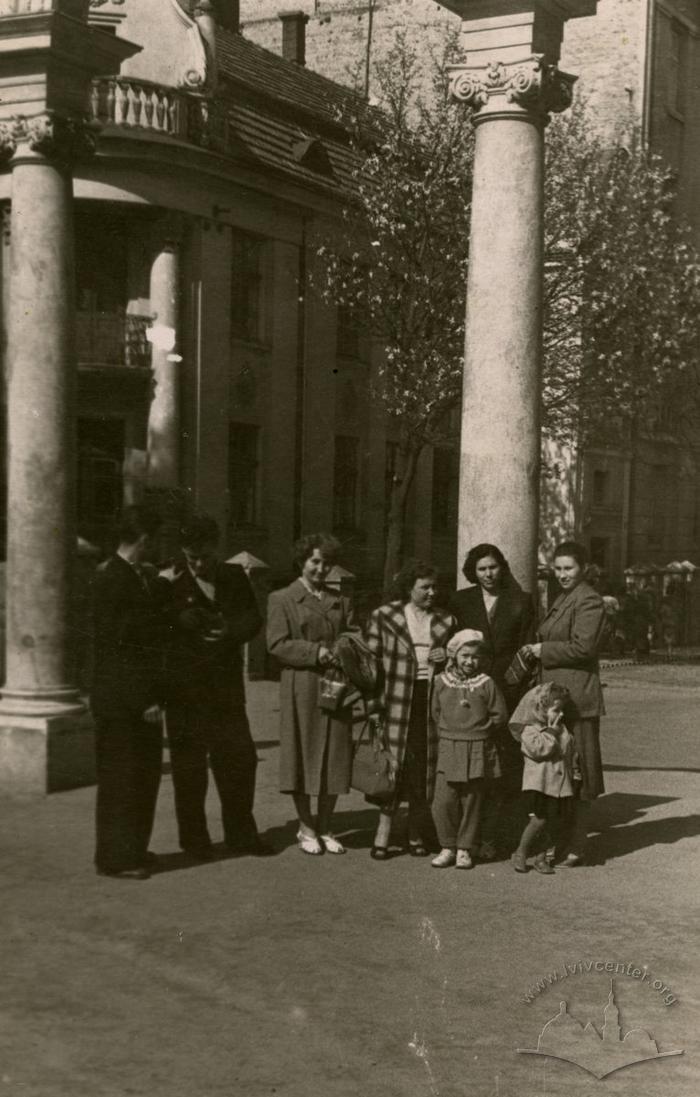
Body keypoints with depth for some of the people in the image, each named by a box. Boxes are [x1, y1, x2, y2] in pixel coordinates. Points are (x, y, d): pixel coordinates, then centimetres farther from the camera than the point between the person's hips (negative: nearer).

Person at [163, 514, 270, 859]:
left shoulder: (235, 577, 7)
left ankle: (240, 833, 22)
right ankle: (193, 839, 16)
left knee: (239, 759, 8)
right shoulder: (170, 582, -4)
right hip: (185, 688, -3)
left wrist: (230, 631, -14)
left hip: (227, 686, 4)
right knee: (189, 765, 3)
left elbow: (253, 618, 6)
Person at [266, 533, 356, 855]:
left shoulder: (339, 602, 17)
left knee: (335, 757, 4)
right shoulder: (282, 599, 3)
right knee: (303, 754, 2)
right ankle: (306, 828, 14)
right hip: (301, 687, -4)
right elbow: (277, 644, -6)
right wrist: (315, 652, -15)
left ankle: (324, 828, 16)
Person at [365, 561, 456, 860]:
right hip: (397, 701, -3)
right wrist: (373, 698, -5)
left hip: (432, 701, 3)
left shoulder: (445, 621, 13)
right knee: (393, 763, -7)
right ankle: (382, 835, 1)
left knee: (425, 768, 3)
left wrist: (447, 658, 2)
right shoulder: (384, 616, 4)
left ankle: (416, 835, 14)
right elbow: (371, 659, 4)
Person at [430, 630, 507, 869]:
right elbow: (436, 712, 15)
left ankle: (464, 849, 16)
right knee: (443, 801, -5)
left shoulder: (486, 684, -2)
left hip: (477, 751, -1)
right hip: (448, 749, 1)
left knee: (471, 802, 5)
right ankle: (448, 847, 10)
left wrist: (480, 728, 0)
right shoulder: (442, 682, 3)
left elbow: (500, 715, 3)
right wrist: (448, 730, 6)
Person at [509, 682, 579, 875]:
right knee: (538, 819, -12)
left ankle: (541, 857, 17)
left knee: (555, 822, 5)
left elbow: (572, 756, 19)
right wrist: (551, 730, -13)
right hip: (538, 783, -6)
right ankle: (520, 854, 4)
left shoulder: (564, 730, 13)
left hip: (562, 784, 6)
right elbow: (541, 749, -22)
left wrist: (575, 777, 14)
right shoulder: (530, 729, -6)